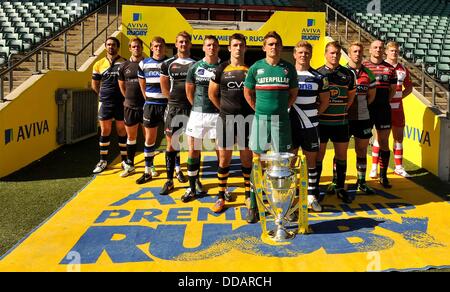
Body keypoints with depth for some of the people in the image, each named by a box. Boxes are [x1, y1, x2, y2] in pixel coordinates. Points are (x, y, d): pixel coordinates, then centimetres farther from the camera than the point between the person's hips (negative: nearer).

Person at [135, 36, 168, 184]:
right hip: (150, 105, 3)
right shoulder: (144, 63, 7)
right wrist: (148, 99, 10)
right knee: (149, 139, 6)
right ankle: (148, 171, 15)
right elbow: (142, 85, 16)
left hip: (167, 104, -2)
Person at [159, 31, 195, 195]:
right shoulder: (168, 64, 8)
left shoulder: (196, 64, 4)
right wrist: (173, 99, 11)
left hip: (192, 108, -1)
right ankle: (169, 180, 9)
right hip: (173, 108, 1)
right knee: (171, 143, 2)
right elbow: (164, 86, 17)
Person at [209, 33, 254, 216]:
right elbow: (212, 93, 10)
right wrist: (224, 109, 7)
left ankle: (248, 195, 20)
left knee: (247, 159, 7)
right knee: (223, 159, 4)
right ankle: (221, 196, 14)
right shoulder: (222, 69, 4)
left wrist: (253, 110, 3)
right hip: (226, 120, 0)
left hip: (247, 120, 0)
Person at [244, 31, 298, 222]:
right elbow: (247, 93, 11)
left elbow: (294, 92, 14)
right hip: (260, 119, 0)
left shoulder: (288, 68, 4)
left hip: (281, 120, 1)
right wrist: (259, 109, 6)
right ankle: (254, 205, 12)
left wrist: (283, 108, 7)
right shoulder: (256, 68, 2)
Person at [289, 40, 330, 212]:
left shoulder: (318, 77, 5)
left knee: (311, 160, 7)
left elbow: (325, 100, 13)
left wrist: (316, 113, 3)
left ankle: (312, 196, 16)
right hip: (290, 125, -1)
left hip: (310, 125, 1)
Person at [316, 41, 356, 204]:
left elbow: (351, 94, 17)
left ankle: (340, 188, 21)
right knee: (318, 155, 3)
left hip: (341, 122, 3)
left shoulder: (348, 74, 7)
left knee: (341, 155, 8)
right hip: (321, 121, -3)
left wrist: (343, 109, 8)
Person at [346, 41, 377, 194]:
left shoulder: (368, 73, 7)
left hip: (363, 118, 3)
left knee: (362, 151, 10)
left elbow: (372, 94, 15)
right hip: (344, 118, -3)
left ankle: (361, 182, 21)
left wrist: (362, 106, 6)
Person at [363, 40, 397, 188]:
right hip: (366, 108, -2)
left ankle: (383, 176, 16)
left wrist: (386, 101, 2)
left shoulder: (390, 68, 8)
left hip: (383, 108, 2)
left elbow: (393, 88, 14)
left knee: (384, 141, 5)